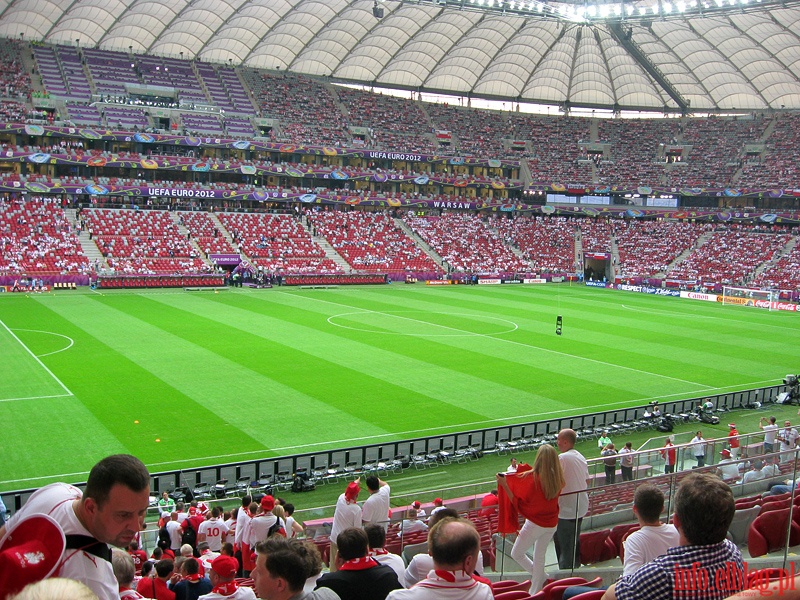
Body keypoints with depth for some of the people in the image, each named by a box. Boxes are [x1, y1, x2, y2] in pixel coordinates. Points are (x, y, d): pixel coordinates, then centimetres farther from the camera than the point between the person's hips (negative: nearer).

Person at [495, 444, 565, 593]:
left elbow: (518, 503, -20)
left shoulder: (532, 478, -25)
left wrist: (504, 485, -22)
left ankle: (542, 577, 11)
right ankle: (535, 591, 27)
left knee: (517, 554, 14)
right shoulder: (558, 479, -7)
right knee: (539, 556, 20)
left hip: (535, 524, -6)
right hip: (552, 524, 6)